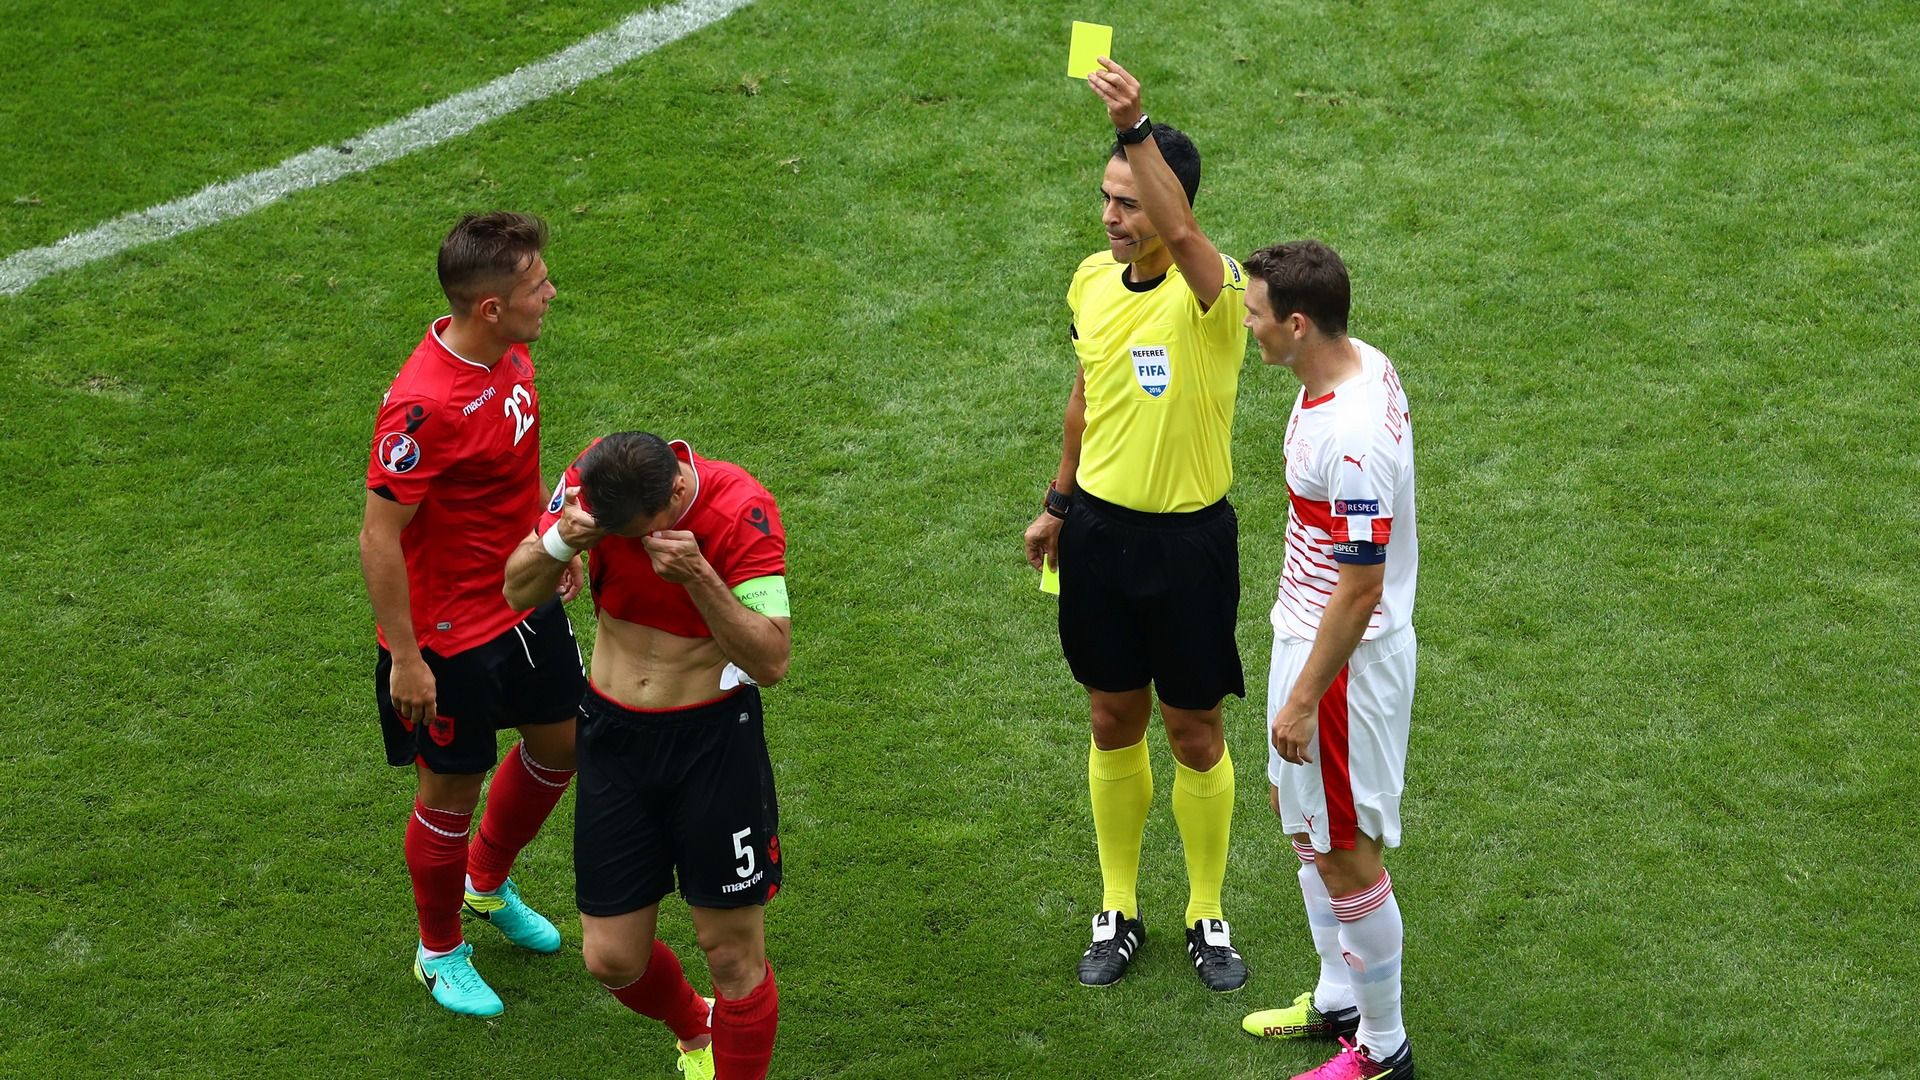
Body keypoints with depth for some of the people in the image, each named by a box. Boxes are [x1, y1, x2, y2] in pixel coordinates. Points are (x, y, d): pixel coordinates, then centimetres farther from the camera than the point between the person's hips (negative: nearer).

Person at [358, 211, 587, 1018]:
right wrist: (405, 658, -21)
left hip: (528, 602, 9)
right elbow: (379, 538, -25)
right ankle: (440, 953, 33)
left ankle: (487, 884, 48)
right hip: (452, 635, -8)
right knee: (451, 794, 9)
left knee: (560, 742, 22)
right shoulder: (424, 404, -31)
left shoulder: (508, 355, -4)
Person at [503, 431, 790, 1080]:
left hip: (713, 739, -4)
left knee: (732, 951, 1)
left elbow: (773, 662, -22)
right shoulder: (589, 482, -10)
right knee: (611, 957, 8)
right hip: (613, 734, 4)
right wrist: (560, 543, -23)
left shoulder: (740, 510, -21)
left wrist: (698, 576, -36)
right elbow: (517, 593, -1)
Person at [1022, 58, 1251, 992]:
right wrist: (1058, 502, 22)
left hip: (1188, 540, -5)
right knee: (1113, 725, 15)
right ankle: (1118, 911, 30)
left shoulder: (1212, 290, -20)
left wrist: (1136, 125, -54)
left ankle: (1207, 916, 26)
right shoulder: (1091, 280, 1)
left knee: (1195, 736, 8)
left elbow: (1181, 231, -45)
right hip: (1099, 529, 5)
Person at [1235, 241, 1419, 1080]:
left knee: (1345, 851, 4)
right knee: (1300, 814, 24)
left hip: (1345, 655, -10)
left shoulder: (1351, 437, -32)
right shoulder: (1361, 364, -1)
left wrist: (1304, 697, -19)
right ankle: (1340, 999, 40)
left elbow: (1360, 589, -27)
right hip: (1308, 629, 10)